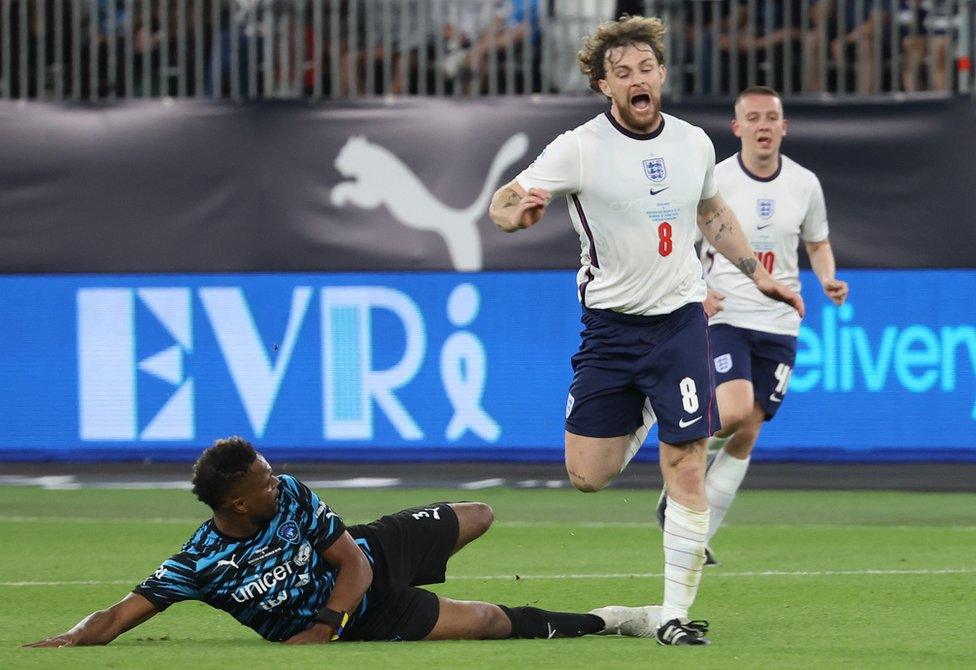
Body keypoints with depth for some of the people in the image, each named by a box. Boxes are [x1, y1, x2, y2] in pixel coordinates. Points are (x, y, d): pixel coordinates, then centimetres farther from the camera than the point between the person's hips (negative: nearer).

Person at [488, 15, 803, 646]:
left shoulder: (694, 143, 3)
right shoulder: (578, 149, -10)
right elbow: (502, 203, -10)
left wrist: (757, 270, 19)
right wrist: (519, 211, -34)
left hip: (679, 318, 1)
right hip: (608, 325, -1)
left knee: (687, 468, -8)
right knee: (587, 475, 1)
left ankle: (676, 612, -1)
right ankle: (643, 417, 36)